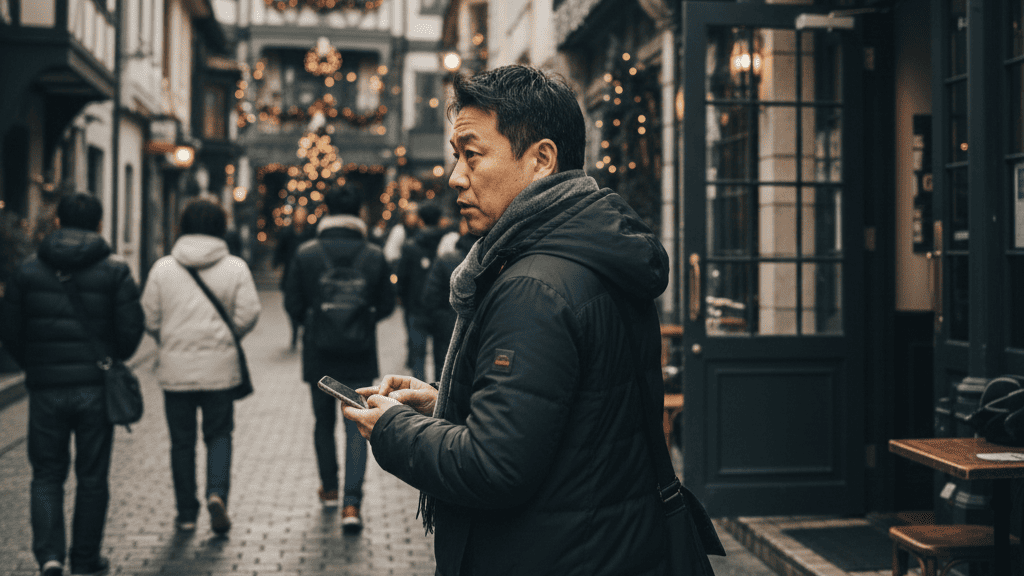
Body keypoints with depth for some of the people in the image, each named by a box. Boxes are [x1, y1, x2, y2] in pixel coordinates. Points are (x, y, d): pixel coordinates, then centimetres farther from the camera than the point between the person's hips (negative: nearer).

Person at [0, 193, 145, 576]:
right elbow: (131, 329, -6)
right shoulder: (115, 271, -3)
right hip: (96, 390, -1)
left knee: (47, 476, 12)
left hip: (45, 389, 1)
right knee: (92, 478, 10)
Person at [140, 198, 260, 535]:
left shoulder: (163, 268, 0)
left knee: (182, 441, 11)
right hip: (219, 368, -1)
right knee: (219, 435, 12)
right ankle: (217, 492, -10)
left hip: (175, 369, 1)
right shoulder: (235, 268, -3)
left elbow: (149, 320, 0)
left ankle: (186, 514, 17)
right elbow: (248, 315, -7)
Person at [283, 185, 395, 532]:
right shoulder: (374, 256, -5)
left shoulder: (306, 254, -7)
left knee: (324, 422, 18)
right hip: (360, 359, -1)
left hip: (319, 356, 1)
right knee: (357, 426, 1)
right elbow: (386, 305, 2)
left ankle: (329, 490, 32)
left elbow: (292, 305, -3)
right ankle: (352, 502, -10)